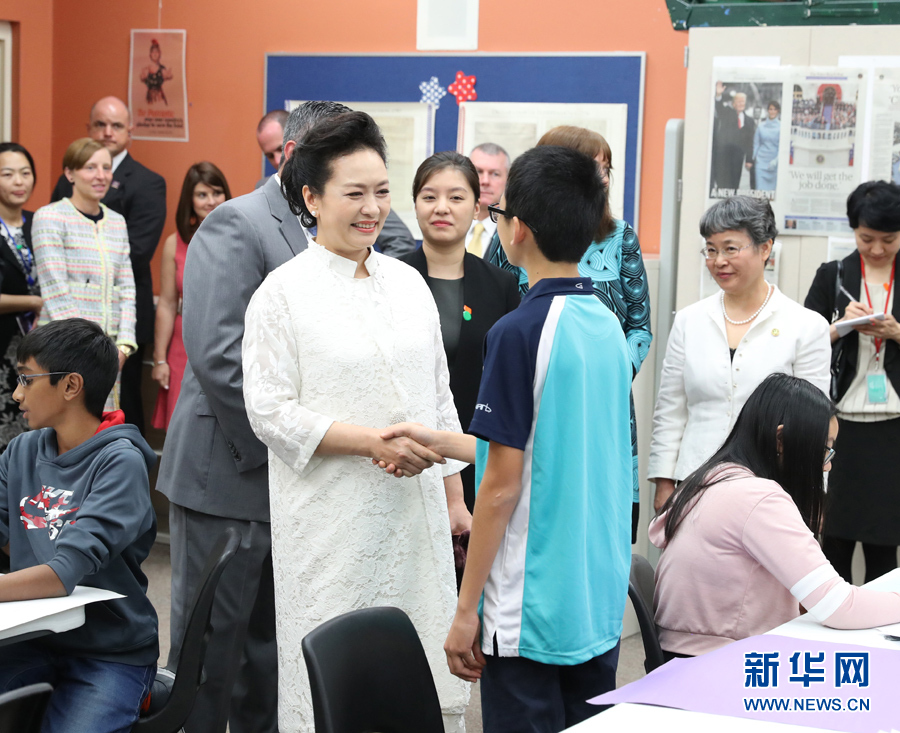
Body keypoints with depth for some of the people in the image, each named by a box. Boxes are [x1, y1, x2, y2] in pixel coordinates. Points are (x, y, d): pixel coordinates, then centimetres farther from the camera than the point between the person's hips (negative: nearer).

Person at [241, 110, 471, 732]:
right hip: (334, 522, -5)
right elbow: (270, 412, -10)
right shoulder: (283, 294, -6)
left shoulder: (409, 283, 11)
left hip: (415, 515, 5)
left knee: (429, 670, 6)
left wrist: (455, 497, 14)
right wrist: (375, 441, -17)